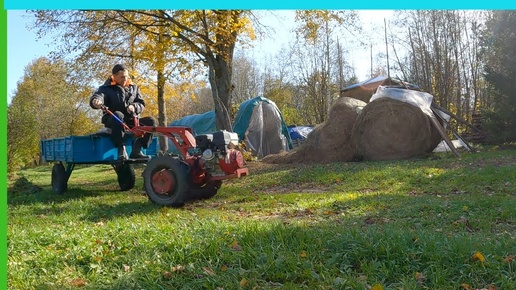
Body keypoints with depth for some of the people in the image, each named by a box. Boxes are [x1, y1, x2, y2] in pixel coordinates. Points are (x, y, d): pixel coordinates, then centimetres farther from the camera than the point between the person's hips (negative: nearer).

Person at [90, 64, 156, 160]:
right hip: (112, 120, -4)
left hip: (131, 120, 4)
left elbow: (141, 104, 9)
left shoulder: (134, 88, 15)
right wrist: (96, 102, -45)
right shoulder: (106, 88, 2)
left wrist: (134, 107, -15)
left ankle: (137, 150, -20)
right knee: (118, 115, -39)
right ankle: (121, 149, -38)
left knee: (151, 121, -19)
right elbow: (97, 96, -19)